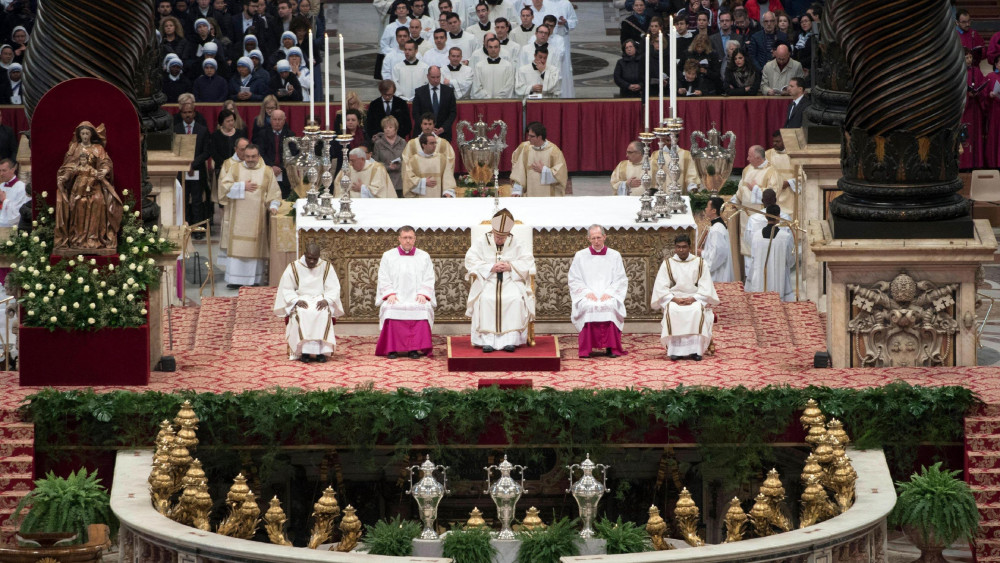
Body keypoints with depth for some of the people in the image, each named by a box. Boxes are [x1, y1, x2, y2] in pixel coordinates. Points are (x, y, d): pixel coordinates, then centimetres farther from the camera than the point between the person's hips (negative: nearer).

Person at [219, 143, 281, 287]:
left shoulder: (267, 172, 9)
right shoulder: (234, 170, 9)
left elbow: (274, 192, 8)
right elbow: (224, 186, -2)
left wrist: (273, 205, -8)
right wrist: (243, 186, -8)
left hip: (257, 217, 0)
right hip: (238, 216, 0)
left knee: (255, 247, -2)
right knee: (236, 247, -4)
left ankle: (254, 279, 2)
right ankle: (234, 280, -3)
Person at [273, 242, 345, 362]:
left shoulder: (327, 267, 6)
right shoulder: (294, 268, 3)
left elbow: (334, 289, 3)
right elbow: (286, 289, 1)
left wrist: (326, 300, -18)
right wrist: (297, 301, -17)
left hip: (320, 302, 1)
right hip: (300, 302, -1)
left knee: (324, 313, -35)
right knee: (302, 314, -37)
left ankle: (321, 350, -38)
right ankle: (305, 350, -39)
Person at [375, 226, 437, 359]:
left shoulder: (424, 257, 14)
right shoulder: (388, 256, 13)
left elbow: (428, 279, 8)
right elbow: (383, 279, 7)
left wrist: (422, 293, -9)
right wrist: (390, 294, -10)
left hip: (416, 297, 0)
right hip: (395, 297, 0)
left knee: (423, 308, -33)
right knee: (390, 309, -33)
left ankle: (414, 349, -28)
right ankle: (392, 349, -29)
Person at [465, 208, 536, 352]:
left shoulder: (516, 243, 9)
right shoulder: (481, 241, 6)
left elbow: (528, 262, 3)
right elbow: (470, 261, -3)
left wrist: (510, 266, -13)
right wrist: (491, 267, -15)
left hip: (511, 280, 1)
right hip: (487, 281, -1)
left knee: (515, 298, -32)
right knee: (486, 298, -33)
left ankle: (510, 339, -30)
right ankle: (487, 339, -32)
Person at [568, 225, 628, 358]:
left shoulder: (615, 256, 14)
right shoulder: (580, 256, 14)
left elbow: (621, 280, 9)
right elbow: (574, 280, 9)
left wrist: (609, 292, -9)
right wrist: (587, 292, -8)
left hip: (608, 295, 0)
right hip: (587, 296, 0)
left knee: (610, 306, -34)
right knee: (589, 307, -34)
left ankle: (611, 348, -30)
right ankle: (587, 348, -29)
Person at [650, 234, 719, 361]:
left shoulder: (700, 263, 8)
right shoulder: (667, 264, 9)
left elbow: (706, 288, 1)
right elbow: (660, 287, 0)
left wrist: (693, 299, -16)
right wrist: (675, 299, -16)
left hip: (696, 299, 0)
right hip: (674, 299, 0)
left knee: (698, 311, -35)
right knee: (671, 311, -34)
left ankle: (695, 349, -34)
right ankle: (675, 349, -33)